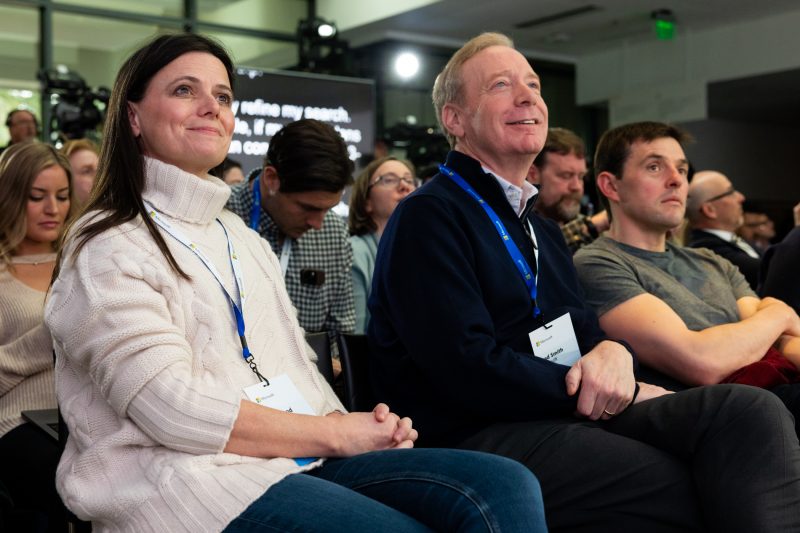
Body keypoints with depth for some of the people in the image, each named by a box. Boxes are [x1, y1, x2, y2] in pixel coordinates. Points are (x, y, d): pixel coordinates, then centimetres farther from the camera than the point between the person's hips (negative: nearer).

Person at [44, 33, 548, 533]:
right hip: (186, 481, -7)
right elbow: (176, 410, -14)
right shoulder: (107, 248, -3)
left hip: (298, 457, 7)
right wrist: (336, 434, -10)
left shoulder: (245, 241, 22)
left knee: (505, 486, -17)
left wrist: (353, 427, -4)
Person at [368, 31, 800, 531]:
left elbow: (586, 327, 19)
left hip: (572, 416, 8)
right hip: (482, 436, -7)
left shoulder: (541, 227, 23)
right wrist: (614, 391, -10)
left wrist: (614, 352, -8)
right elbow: (469, 371, -17)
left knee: (751, 410, -18)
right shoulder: (427, 217, -6)